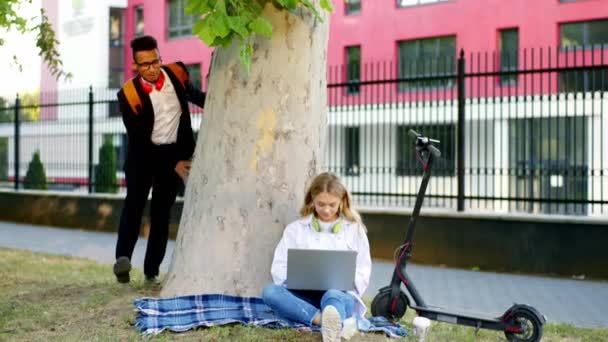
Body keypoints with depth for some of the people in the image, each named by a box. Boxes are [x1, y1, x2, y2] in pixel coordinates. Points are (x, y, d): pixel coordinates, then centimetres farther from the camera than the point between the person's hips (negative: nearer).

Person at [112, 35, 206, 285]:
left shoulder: (176, 73, -12)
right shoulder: (129, 94, -20)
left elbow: (194, 95, 12)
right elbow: (137, 140, -17)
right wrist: (173, 165, -19)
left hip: (174, 151, 2)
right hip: (143, 153, -2)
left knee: (162, 210, 2)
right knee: (135, 201, -20)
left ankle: (152, 270, 6)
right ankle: (123, 258, -27)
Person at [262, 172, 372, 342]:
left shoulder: (355, 230, 14)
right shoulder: (295, 229, 15)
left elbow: (363, 273, 10)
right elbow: (278, 269, 9)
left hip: (341, 294, -1)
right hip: (303, 295, 2)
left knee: (332, 296, -38)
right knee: (270, 291, -29)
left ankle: (332, 326, -73)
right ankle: (330, 321, -45)